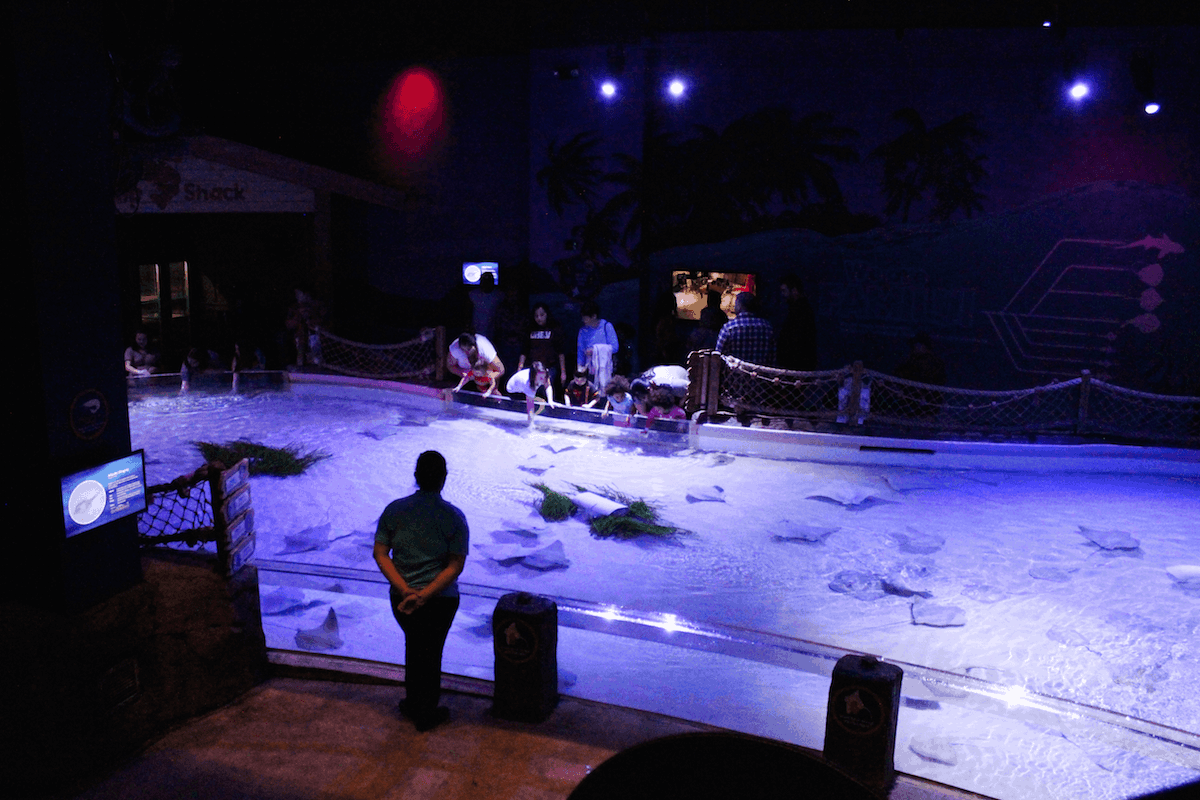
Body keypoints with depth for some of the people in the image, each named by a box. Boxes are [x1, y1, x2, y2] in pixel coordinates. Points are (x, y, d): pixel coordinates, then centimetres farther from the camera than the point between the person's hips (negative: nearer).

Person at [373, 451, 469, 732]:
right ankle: (426, 714, 31)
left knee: (413, 645, 25)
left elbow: (380, 554, -9)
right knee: (431, 653, 16)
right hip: (440, 600, -3)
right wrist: (423, 596, -19)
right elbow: (455, 566, -18)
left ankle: (413, 704, 40)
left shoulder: (394, 509, -8)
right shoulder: (454, 517, -15)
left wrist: (406, 591, -14)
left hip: (401, 597, 3)